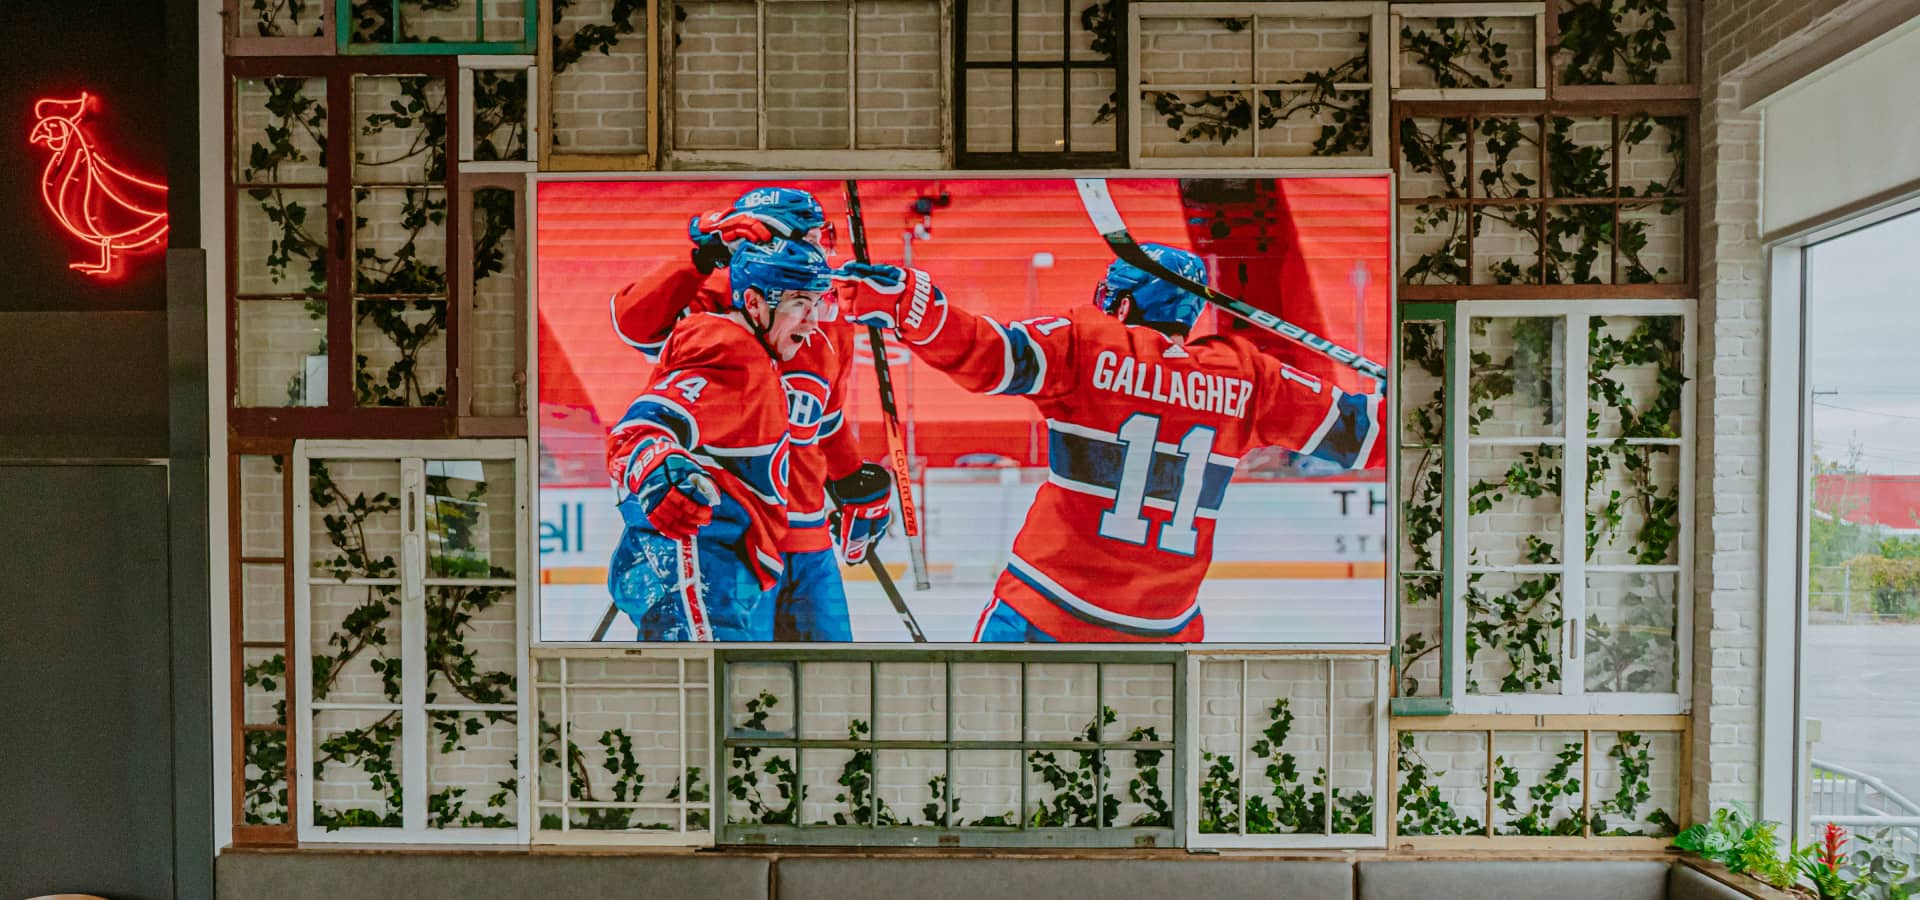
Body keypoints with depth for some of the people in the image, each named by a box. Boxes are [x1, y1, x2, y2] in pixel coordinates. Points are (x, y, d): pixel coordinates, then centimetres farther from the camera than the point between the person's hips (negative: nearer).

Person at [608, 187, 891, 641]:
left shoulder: (833, 328, 8)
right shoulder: (722, 303, -8)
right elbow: (634, 319, -24)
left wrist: (854, 484, 31)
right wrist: (704, 257, -30)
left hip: (809, 537, 6)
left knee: (829, 635, 14)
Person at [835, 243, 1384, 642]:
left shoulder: (1085, 344, -6)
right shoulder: (1245, 377, 3)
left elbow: (988, 357, -20)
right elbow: (1349, 428, 10)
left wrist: (904, 301, -22)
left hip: (1052, 605, -3)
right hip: (1166, 621, 3)